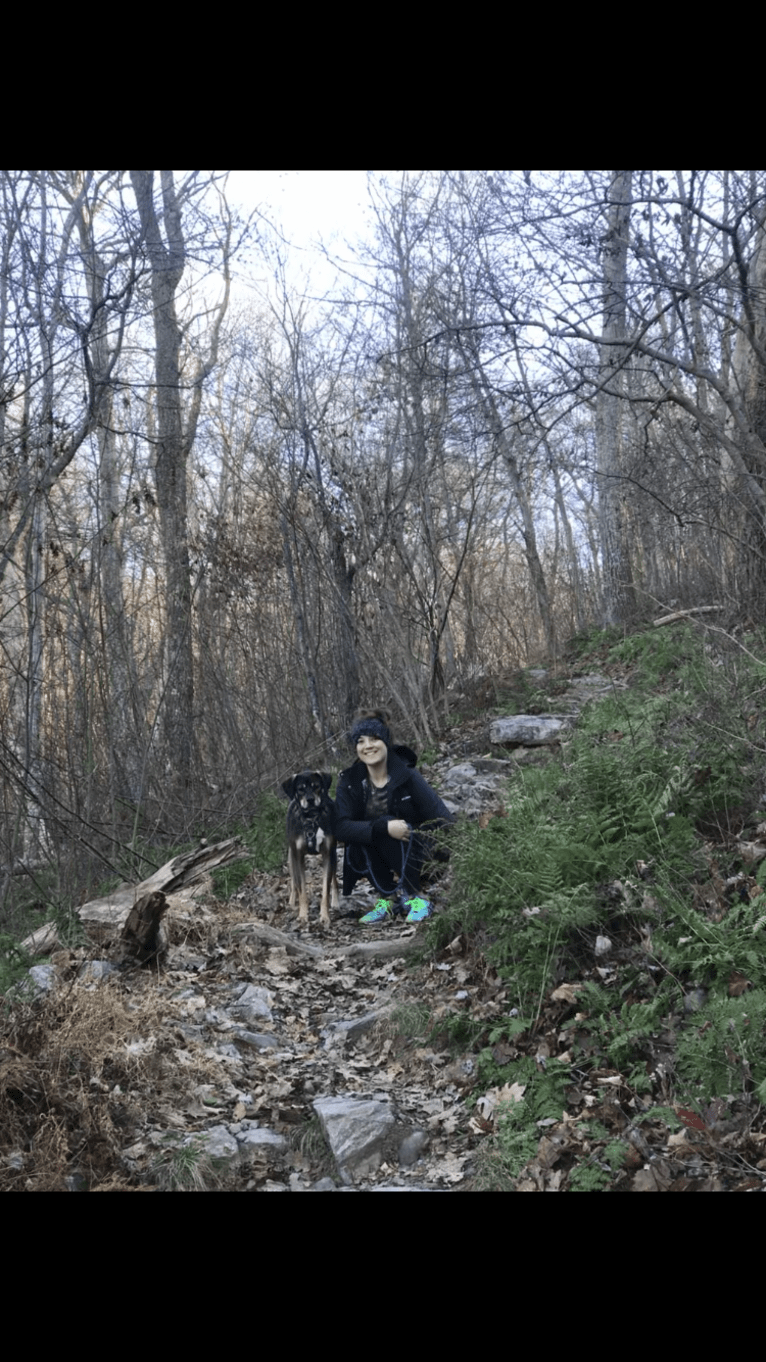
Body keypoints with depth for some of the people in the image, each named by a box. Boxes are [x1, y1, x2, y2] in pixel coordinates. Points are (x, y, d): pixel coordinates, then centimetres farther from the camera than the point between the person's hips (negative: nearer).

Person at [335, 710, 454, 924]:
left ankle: (415, 898, -23)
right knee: (355, 849, -30)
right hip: (374, 855, 2)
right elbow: (341, 827, -22)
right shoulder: (349, 780, -9)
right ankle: (391, 898, -9)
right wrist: (384, 827, -36)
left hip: (413, 852, -2)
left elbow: (443, 820, -19)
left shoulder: (407, 776, -15)